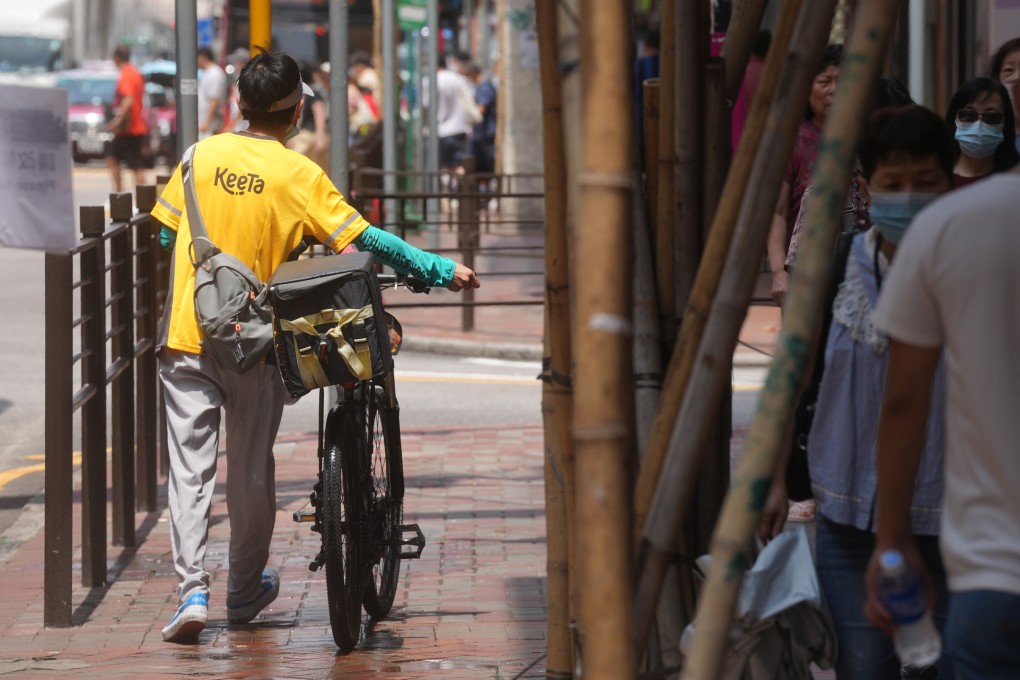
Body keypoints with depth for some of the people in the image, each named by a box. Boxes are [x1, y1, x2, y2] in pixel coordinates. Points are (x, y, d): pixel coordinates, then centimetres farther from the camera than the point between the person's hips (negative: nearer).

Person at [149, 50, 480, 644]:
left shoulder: (202, 155, 0)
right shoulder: (298, 174, -9)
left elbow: (168, 233, 9)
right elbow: (363, 240, -12)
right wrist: (441, 270, -5)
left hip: (188, 335, 1)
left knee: (191, 467, 3)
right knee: (252, 469, 13)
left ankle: (193, 591, -9)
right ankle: (246, 592, 26)